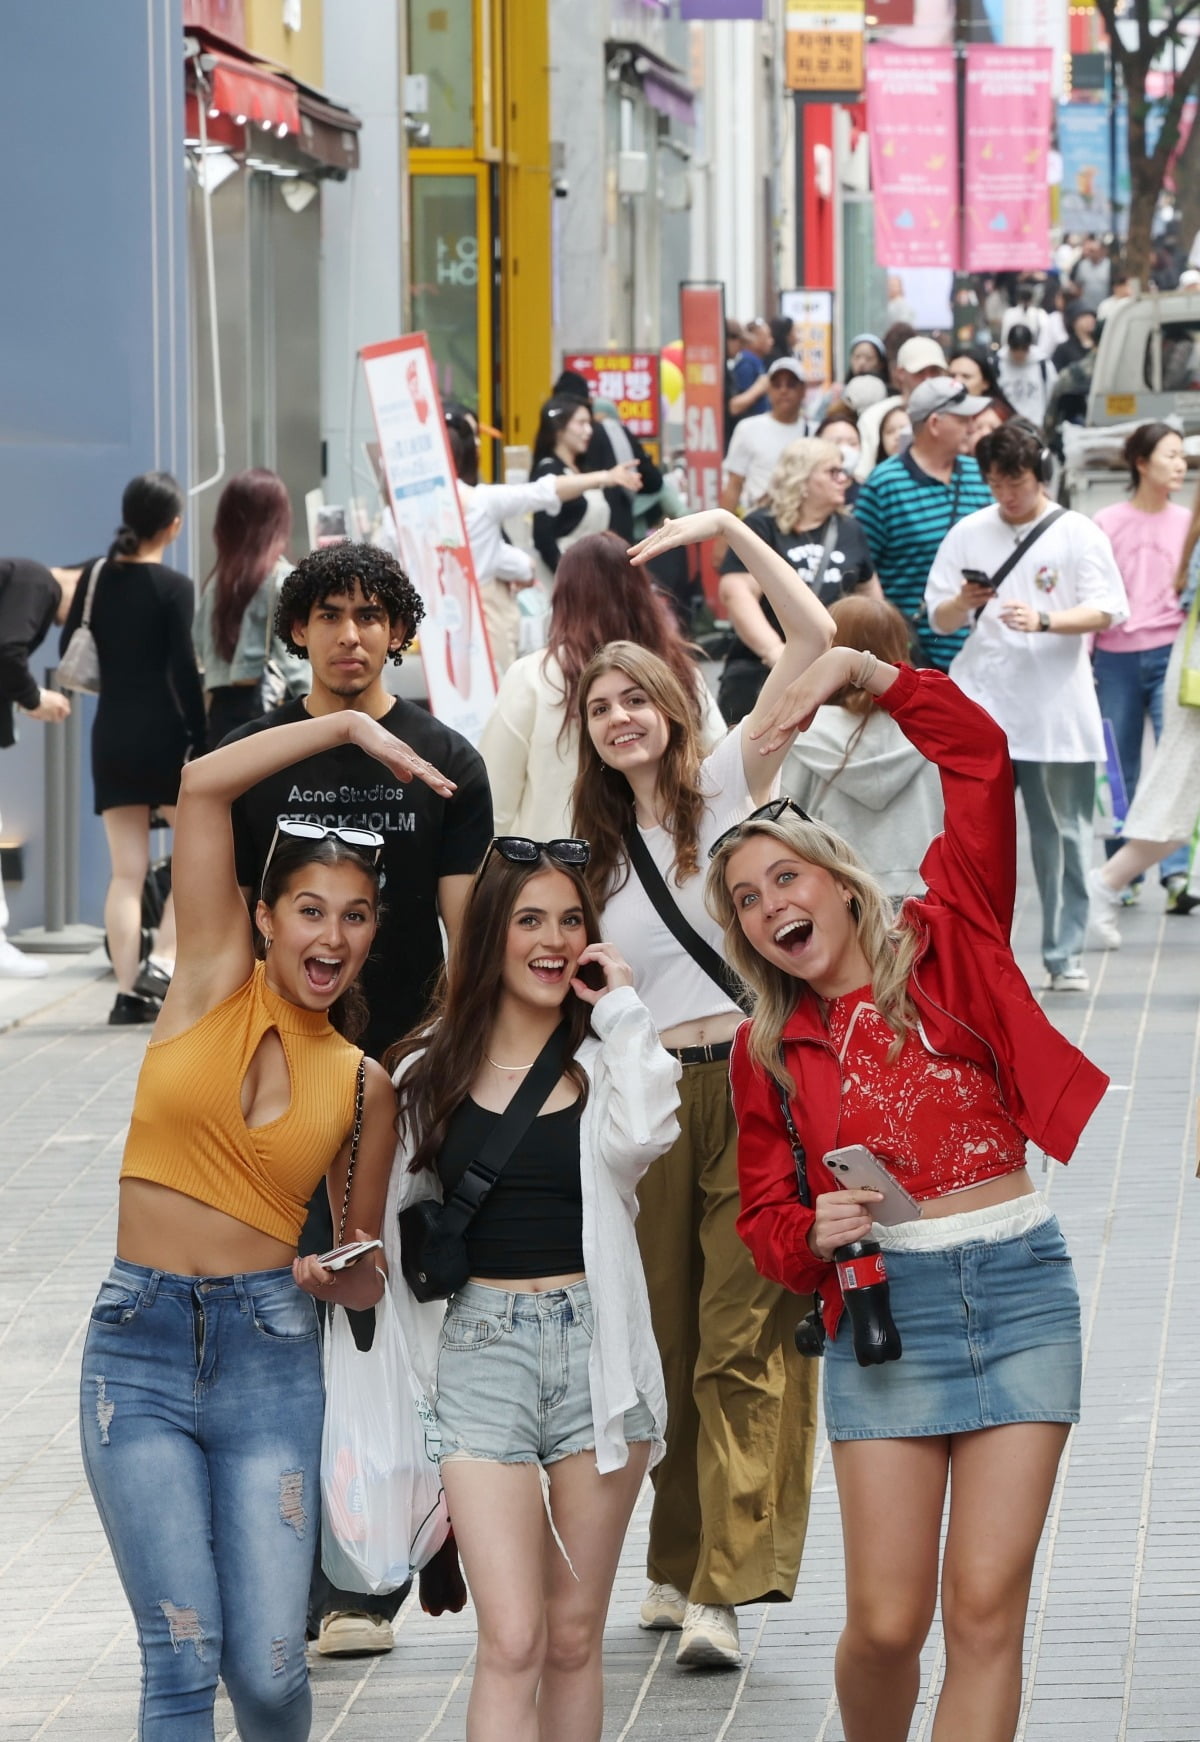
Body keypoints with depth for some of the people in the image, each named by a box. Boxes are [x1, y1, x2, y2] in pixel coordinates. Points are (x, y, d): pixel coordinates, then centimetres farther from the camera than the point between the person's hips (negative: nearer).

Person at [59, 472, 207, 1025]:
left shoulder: (95, 577, 4)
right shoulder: (174, 588, -10)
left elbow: (70, 653, 6)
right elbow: (185, 670, -14)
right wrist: (202, 743, -9)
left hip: (111, 733, 5)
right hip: (164, 731, -5)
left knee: (126, 871, 7)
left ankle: (129, 992, 3)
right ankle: (162, 961, -6)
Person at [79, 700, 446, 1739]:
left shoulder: (363, 1087, 7)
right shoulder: (217, 984, 2)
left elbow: (365, 1271, 15)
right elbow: (203, 786, -7)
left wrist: (337, 1277, -7)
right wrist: (349, 727, -3)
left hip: (270, 1353, 1)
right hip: (140, 1346, -1)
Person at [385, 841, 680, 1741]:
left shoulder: (604, 1063, 5)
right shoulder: (432, 1073, 6)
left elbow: (641, 1136, -19)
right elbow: (396, 1219, 12)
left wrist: (622, 1007, -11)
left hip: (597, 1347, 1)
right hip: (482, 1348, -1)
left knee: (575, 1634, 8)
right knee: (512, 1640, -11)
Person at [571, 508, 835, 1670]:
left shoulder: (733, 783, 3)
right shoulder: (598, 857, 17)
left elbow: (813, 636, -6)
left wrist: (730, 528, -8)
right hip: (652, 1100, 5)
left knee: (743, 1346, -9)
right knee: (665, 1344, 8)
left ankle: (722, 1587, -14)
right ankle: (677, 1564, 18)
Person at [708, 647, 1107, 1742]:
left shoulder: (949, 948, 3)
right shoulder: (769, 1051, 9)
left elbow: (978, 759, -4)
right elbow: (766, 1219, 13)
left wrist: (860, 669, -6)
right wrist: (814, 1234, -9)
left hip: (1018, 1287, -1)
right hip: (884, 1309, 1)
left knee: (986, 1607, -6)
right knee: (888, 1618, -3)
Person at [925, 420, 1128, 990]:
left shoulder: (1078, 534, 2)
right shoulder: (968, 534, 9)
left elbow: (1103, 612, -6)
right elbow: (940, 620, 10)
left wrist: (1045, 621, -23)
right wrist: (964, 601, -12)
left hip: (1057, 712, -1)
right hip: (981, 704, 1)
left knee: (1062, 836, 2)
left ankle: (1065, 957, 8)